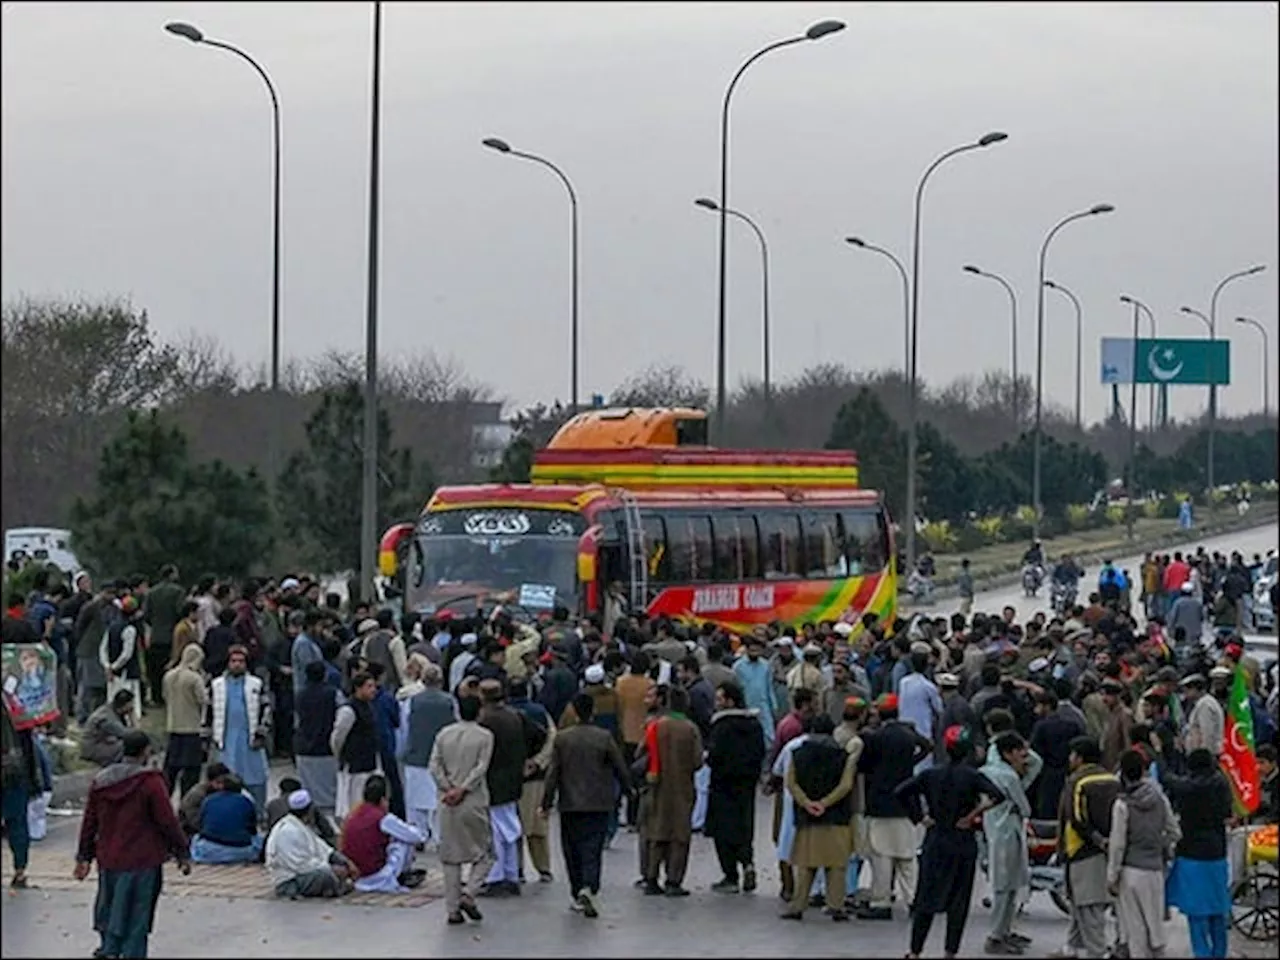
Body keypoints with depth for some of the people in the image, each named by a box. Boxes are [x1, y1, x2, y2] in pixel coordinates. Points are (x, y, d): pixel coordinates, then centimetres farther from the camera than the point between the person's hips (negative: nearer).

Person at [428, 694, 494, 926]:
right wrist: (462, 790, -11)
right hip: (475, 803, -3)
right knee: (484, 854, 9)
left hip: (449, 804, 3)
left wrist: (448, 789, -5)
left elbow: (434, 766, -1)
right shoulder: (484, 736, -4)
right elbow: (481, 768, -12)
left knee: (451, 857, 8)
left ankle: (452, 909, 6)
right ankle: (468, 894, -11)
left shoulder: (444, 734, 6)